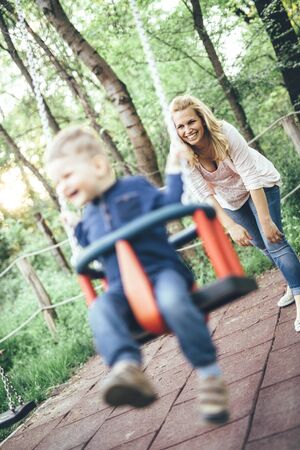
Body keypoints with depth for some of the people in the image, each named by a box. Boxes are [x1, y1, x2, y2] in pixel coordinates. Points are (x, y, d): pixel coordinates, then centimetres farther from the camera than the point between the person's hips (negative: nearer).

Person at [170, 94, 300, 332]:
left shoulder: (225, 132, -34)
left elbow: (252, 178, -32)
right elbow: (204, 195, -24)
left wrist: (266, 221, -33)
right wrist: (231, 226, -33)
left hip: (260, 186, -3)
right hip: (230, 199, 4)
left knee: (275, 241, -17)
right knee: (263, 245, 15)